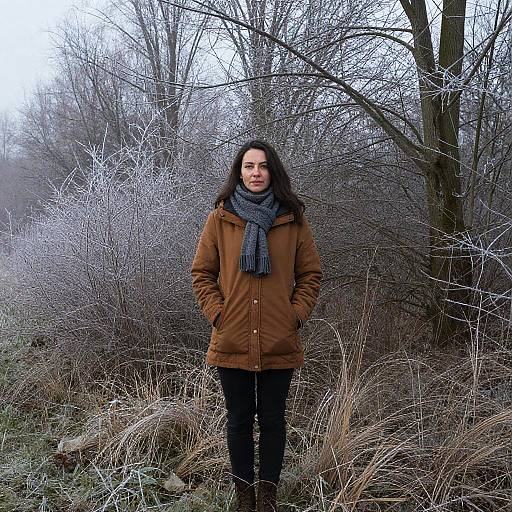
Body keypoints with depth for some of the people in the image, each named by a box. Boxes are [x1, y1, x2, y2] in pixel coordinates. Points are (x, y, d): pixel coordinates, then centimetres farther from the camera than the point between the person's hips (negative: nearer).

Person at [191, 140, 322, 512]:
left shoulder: (293, 219, 2)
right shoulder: (220, 217, 1)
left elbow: (311, 274, 6)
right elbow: (202, 272, 5)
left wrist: (297, 314, -5)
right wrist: (216, 312, -6)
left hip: (279, 342, 0)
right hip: (231, 340, 0)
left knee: (272, 419, 10)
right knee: (240, 420, 11)